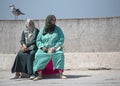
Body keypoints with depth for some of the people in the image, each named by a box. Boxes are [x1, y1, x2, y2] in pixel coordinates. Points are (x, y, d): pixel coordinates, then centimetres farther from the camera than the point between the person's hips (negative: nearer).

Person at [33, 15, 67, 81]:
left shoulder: (57, 29, 8)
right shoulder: (42, 30, 10)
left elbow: (61, 39, 1)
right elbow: (38, 40, 8)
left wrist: (55, 47, -13)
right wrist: (42, 47, -11)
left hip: (55, 49, -1)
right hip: (44, 49, 1)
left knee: (60, 54, -32)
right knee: (38, 55, -29)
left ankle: (61, 74, -29)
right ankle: (39, 75, -26)